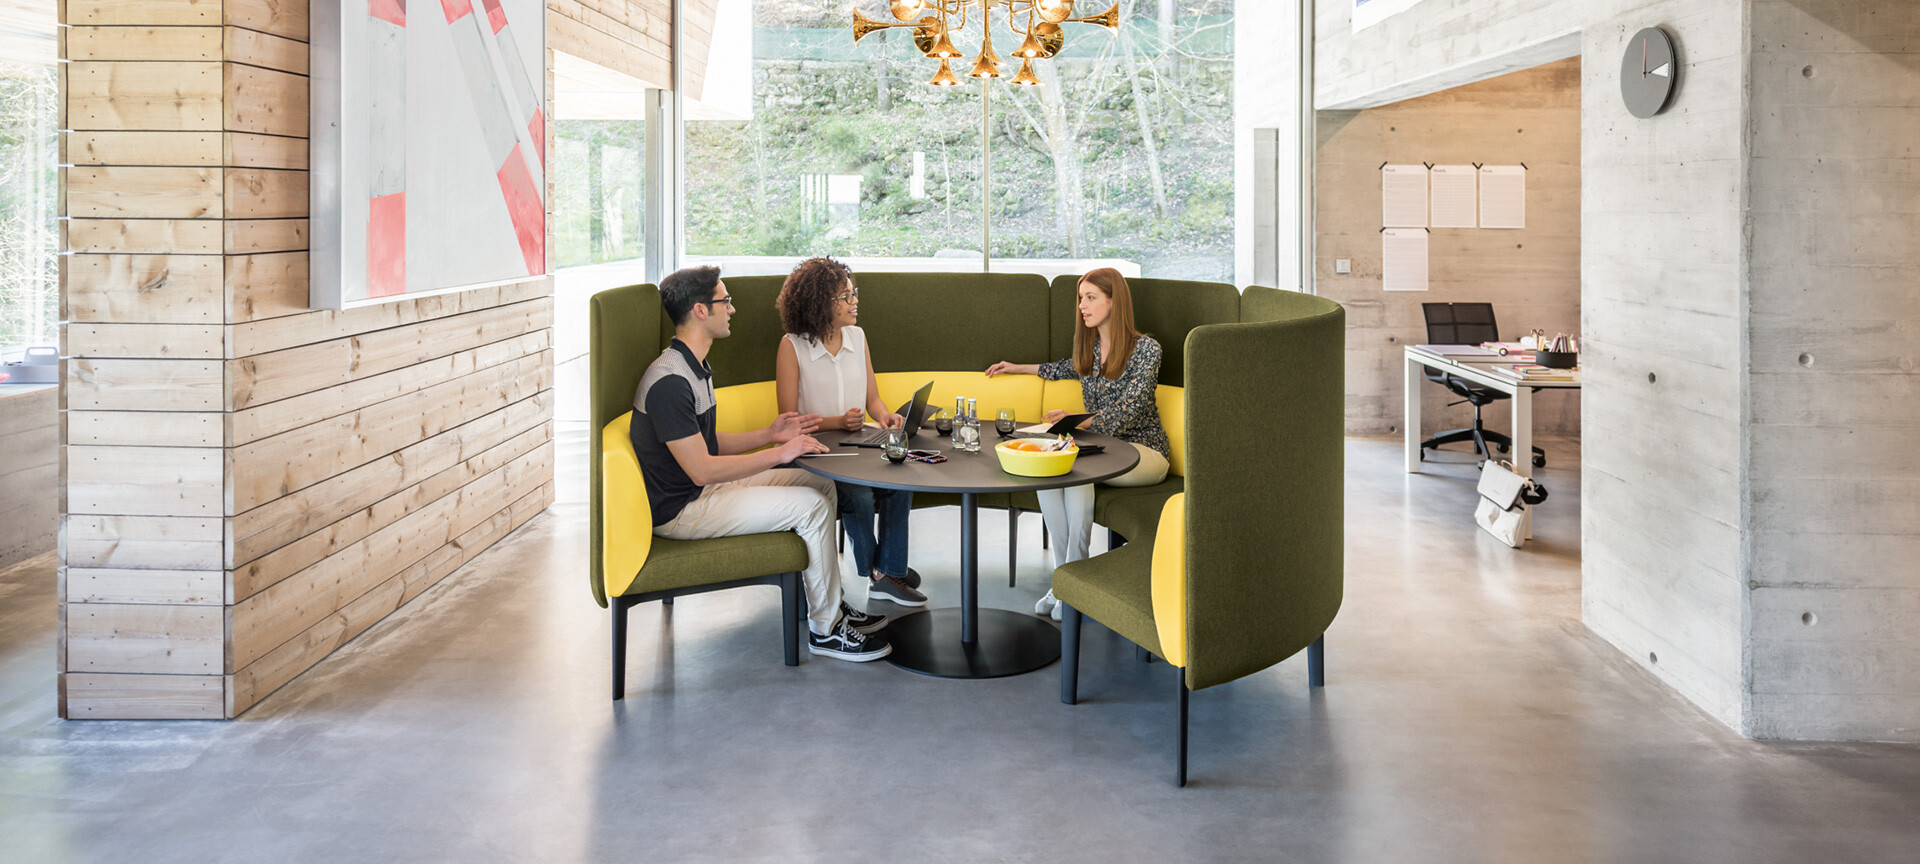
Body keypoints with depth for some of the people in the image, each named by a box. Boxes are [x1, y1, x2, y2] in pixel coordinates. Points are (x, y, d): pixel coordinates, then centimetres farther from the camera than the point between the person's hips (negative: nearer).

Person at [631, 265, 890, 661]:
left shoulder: (694, 368, 11)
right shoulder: (669, 382, -24)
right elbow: (701, 469, -26)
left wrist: (770, 433, 6)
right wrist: (779, 453, -21)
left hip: (704, 490, 11)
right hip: (680, 510, -11)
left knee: (821, 484, 9)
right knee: (811, 506, -16)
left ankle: (827, 600, 17)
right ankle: (825, 628, -3)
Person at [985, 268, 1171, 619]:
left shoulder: (1146, 349, -9)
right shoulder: (1090, 346, 11)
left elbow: (1125, 412, -19)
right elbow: (1069, 368, 36)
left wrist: (1079, 421, -32)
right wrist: (1018, 368, 42)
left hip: (1143, 449, -6)